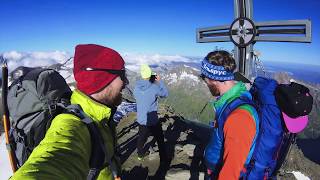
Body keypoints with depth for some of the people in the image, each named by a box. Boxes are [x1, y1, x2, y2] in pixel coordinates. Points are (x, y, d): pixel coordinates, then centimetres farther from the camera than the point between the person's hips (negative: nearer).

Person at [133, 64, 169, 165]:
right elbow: (165, 94, -4)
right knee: (160, 141, 16)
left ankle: (140, 155, 48)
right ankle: (163, 160, 27)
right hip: (153, 121, -4)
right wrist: (160, 81, 3)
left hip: (141, 121, 5)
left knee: (141, 138, 28)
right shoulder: (154, 88, -21)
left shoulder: (136, 88, -8)